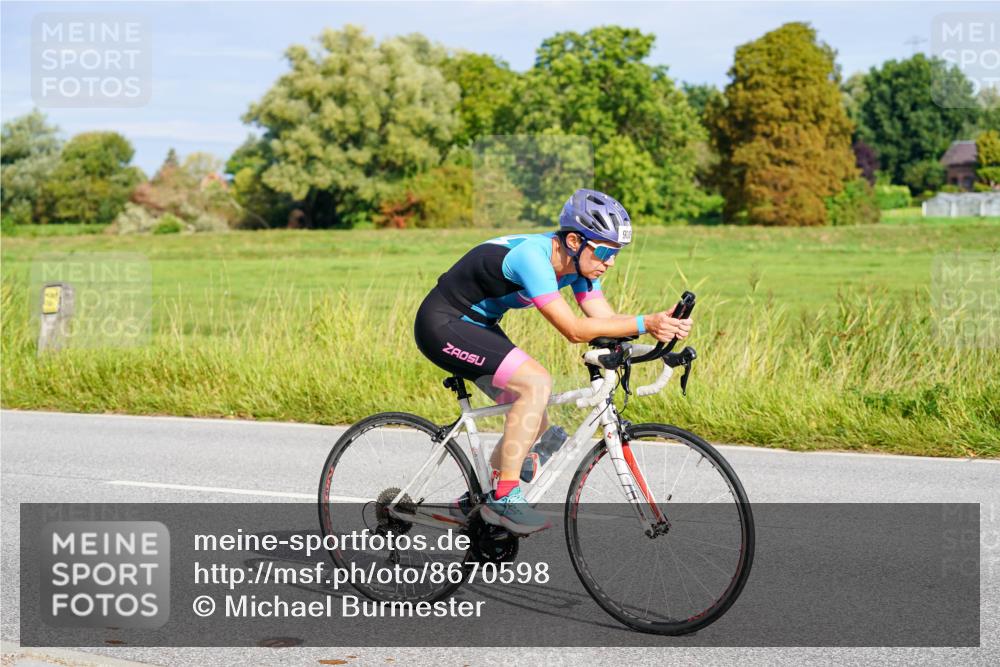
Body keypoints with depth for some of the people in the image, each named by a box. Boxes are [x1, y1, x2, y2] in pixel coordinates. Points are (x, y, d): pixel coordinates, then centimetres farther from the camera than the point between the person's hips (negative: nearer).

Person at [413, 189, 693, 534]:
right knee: (537, 383, -25)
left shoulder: (578, 261, -5)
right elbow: (574, 330, -35)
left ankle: (474, 502, 19)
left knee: (536, 425, 4)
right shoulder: (531, 257, -31)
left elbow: (607, 319, -9)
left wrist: (662, 324, -26)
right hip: (442, 325, -9)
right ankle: (504, 496, -19)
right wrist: (645, 323, -41)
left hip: (476, 326, 9)